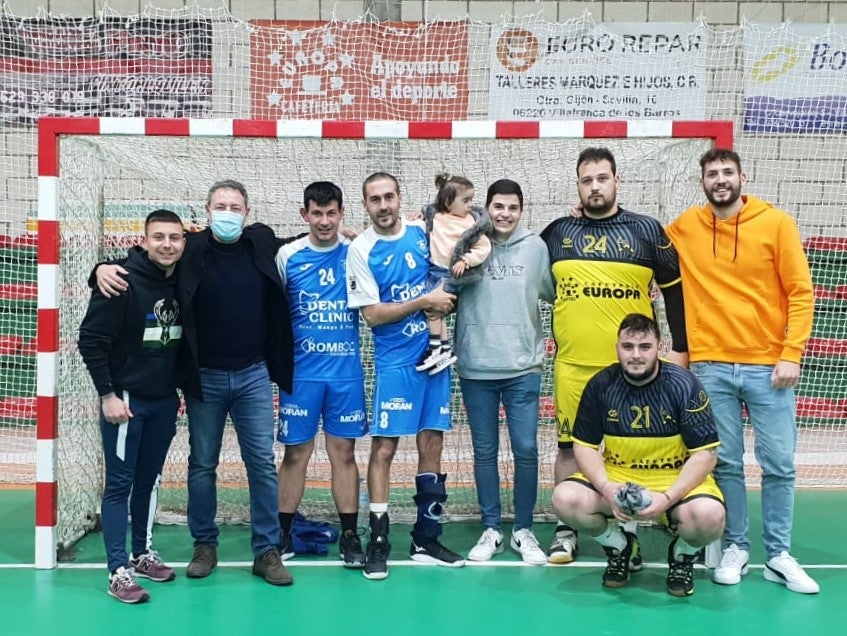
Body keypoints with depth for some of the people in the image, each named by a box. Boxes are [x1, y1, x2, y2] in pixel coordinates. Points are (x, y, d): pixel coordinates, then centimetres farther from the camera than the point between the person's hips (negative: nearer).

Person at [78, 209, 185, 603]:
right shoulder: (123, 282, -16)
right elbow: (91, 340, -14)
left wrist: (177, 386, 11)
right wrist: (107, 394, -14)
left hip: (164, 400, 6)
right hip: (125, 400, -6)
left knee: (149, 480, 15)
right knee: (120, 483, 0)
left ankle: (142, 553, 29)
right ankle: (118, 571, 4)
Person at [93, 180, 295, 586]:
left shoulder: (263, 243, 1)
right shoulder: (189, 249, -7)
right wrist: (104, 268, -18)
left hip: (253, 375, 1)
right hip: (204, 378, -1)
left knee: (262, 462, 4)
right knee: (202, 464, 10)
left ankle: (266, 551, 14)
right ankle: (204, 545, 26)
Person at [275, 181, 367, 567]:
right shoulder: (287, 256, 1)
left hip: (346, 371, 1)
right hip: (300, 371, 0)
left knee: (343, 452, 6)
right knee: (296, 453, 5)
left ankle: (349, 536, 15)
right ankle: (283, 534, 18)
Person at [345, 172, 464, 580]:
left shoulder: (422, 232, 5)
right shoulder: (361, 249, -7)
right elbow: (372, 314, -11)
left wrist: (441, 316, -1)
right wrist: (425, 301, -15)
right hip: (395, 362, -4)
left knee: (432, 445, 8)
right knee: (384, 448, -4)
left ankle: (426, 540, 18)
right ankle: (378, 542, 6)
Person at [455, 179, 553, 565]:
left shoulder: (535, 247, 3)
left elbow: (553, 291, 10)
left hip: (523, 367, 0)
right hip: (476, 367, 0)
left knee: (526, 450, 2)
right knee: (485, 451, 9)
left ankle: (523, 530, 17)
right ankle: (491, 529, 21)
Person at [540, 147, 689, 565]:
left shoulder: (647, 230, 2)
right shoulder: (557, 233, 6)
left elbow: (674, 290, 6)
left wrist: (681, 349, 4)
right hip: (572, 363, 1)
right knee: (570, 445, 7)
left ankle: (628, 532, 19)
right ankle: (566, 530, 18)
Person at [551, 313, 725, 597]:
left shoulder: (684, 385, -12)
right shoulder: (600, 385, -5)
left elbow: (705, 453, -12)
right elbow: (585, 446, -1)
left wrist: (668, 498, -25)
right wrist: (606, 487, -21)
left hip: (677, 480, -2)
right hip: (617, 476, 2)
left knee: (708, 515, -34)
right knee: (565, 498, -24)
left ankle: (683, 554, 7)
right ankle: (619, 546, 8)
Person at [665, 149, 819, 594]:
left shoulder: (776, 223, -1)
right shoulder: (684, 227, 5)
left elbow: (800, 293, -2)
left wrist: (791, 354, -9)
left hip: (768, 366, -1)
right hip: (710, 367, 1)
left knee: (779, 465, 4)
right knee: (725, 463, 6)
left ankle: (778, 555, 16)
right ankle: (735, 547, 20)